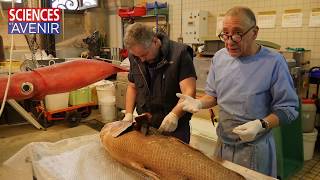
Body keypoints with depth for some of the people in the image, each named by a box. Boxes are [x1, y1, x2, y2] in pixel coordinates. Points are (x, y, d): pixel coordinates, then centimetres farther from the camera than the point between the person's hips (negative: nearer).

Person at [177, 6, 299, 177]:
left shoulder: (273, 62, -17)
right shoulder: (219, 57, -2)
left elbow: (288, 108, -12)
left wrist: (262, 125, -27)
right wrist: (199, 103, -11)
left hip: (255, 147, -4)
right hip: (222, 143, 5)